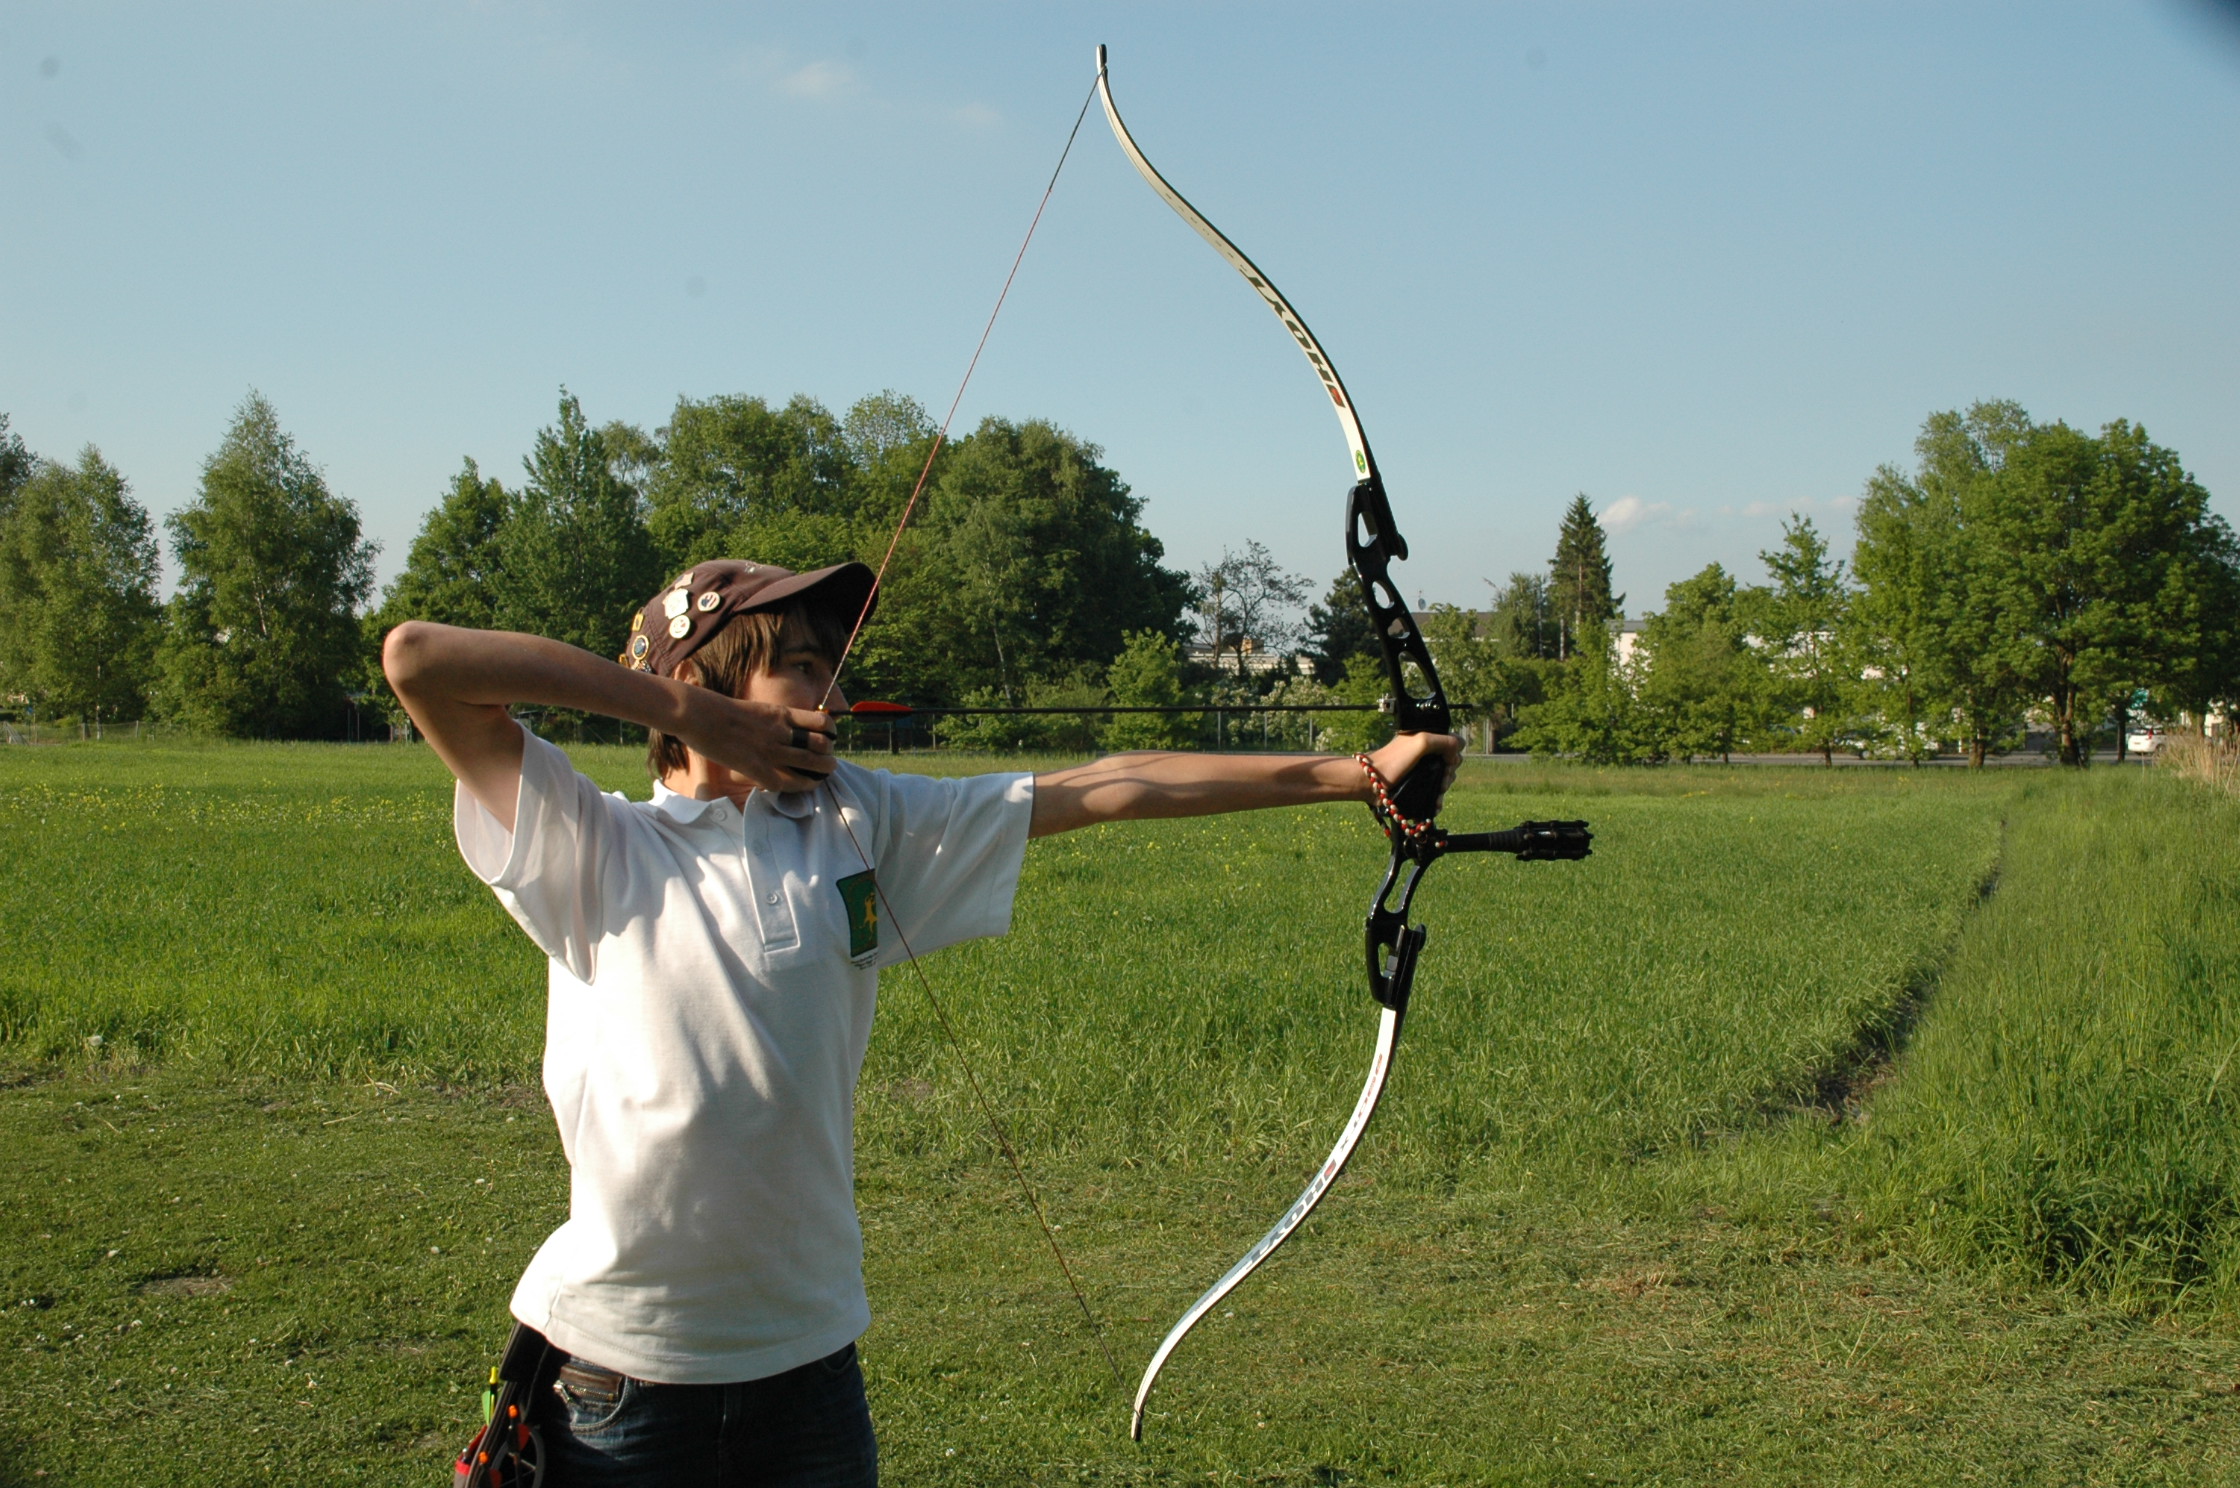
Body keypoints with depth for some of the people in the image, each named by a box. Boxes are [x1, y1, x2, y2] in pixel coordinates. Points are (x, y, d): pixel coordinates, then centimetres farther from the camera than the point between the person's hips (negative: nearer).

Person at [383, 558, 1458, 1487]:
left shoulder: (861, 826, 4)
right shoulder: (594, 849, -5)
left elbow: (1106, 788, 1)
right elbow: (416, 657, -13)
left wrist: (1354, 772, 1)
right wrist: (678, 707, -12)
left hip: (806, 1356, 3)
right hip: (620, 1375, -3)